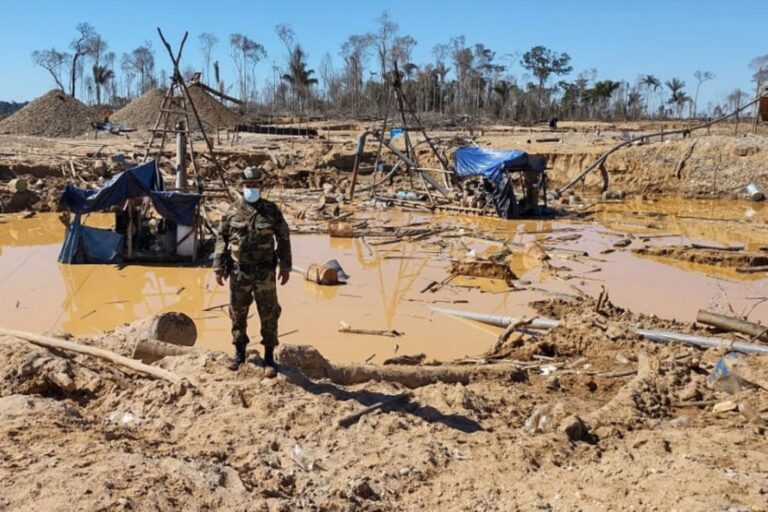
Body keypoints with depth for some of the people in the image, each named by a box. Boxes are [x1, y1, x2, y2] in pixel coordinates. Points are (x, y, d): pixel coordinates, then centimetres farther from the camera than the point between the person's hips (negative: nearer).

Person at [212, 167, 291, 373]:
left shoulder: (272, 210, -1)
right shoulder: (232, 211, 1)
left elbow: (283, 239, 3)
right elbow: (221, 239, 5)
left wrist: (285, 267, 0)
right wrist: (218, 266, 0)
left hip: (265, 273, -1)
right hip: (238, 272, 1)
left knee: (269, 315, 1)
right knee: (238, 314, 11)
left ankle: (269, 357, 12)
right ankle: (239, 352, 28)